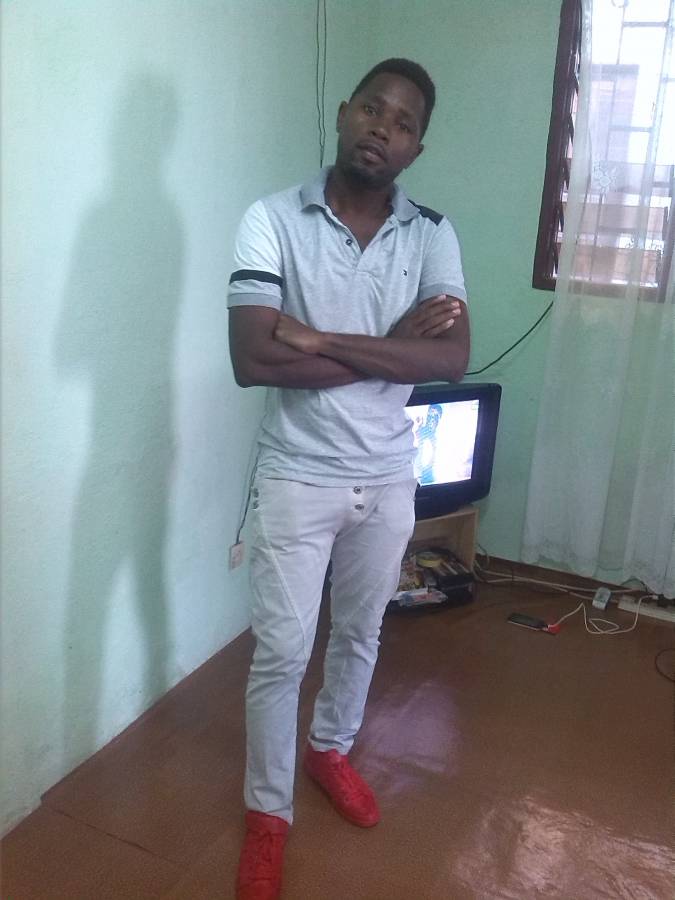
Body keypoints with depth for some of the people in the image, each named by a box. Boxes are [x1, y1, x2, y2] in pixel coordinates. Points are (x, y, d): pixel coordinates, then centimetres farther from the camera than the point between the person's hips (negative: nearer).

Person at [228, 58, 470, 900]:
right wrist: (390, 346, -18)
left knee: (360, 633, 21)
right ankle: (267, 812, 30)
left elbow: (452, 360, -15)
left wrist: (324, 340, -22)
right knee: (281, 653, 7)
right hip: (297, 477, -3)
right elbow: (253, 360, -22)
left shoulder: (432, 234, -3)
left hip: (388, 477, 4)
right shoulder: (272, 219, -12)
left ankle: (330, 749, 49)